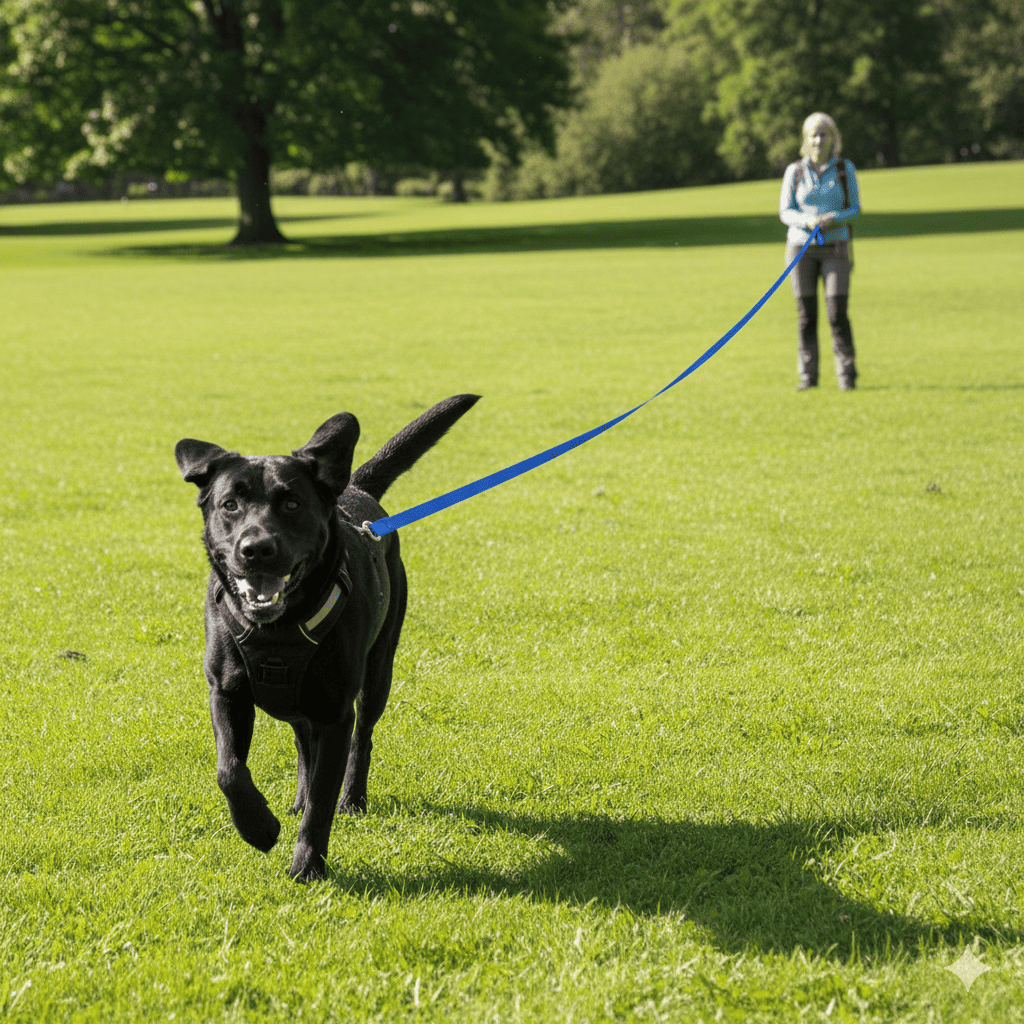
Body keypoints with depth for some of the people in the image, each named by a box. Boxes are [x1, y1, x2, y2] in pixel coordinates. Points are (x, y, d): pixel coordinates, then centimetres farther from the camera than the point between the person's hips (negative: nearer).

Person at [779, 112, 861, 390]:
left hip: (835, 247, -1)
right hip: (801, 246, 1)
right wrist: (808, 222, -19)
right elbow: (785, 212, 1)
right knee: (806, 313, 0)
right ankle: (808, 375, 7)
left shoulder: (845, 169, 3)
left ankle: (847, 376, -4)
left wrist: (834, 219, -19)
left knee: (838, 313, -10)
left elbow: (854, 209, 2)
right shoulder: (795, 172, 3)